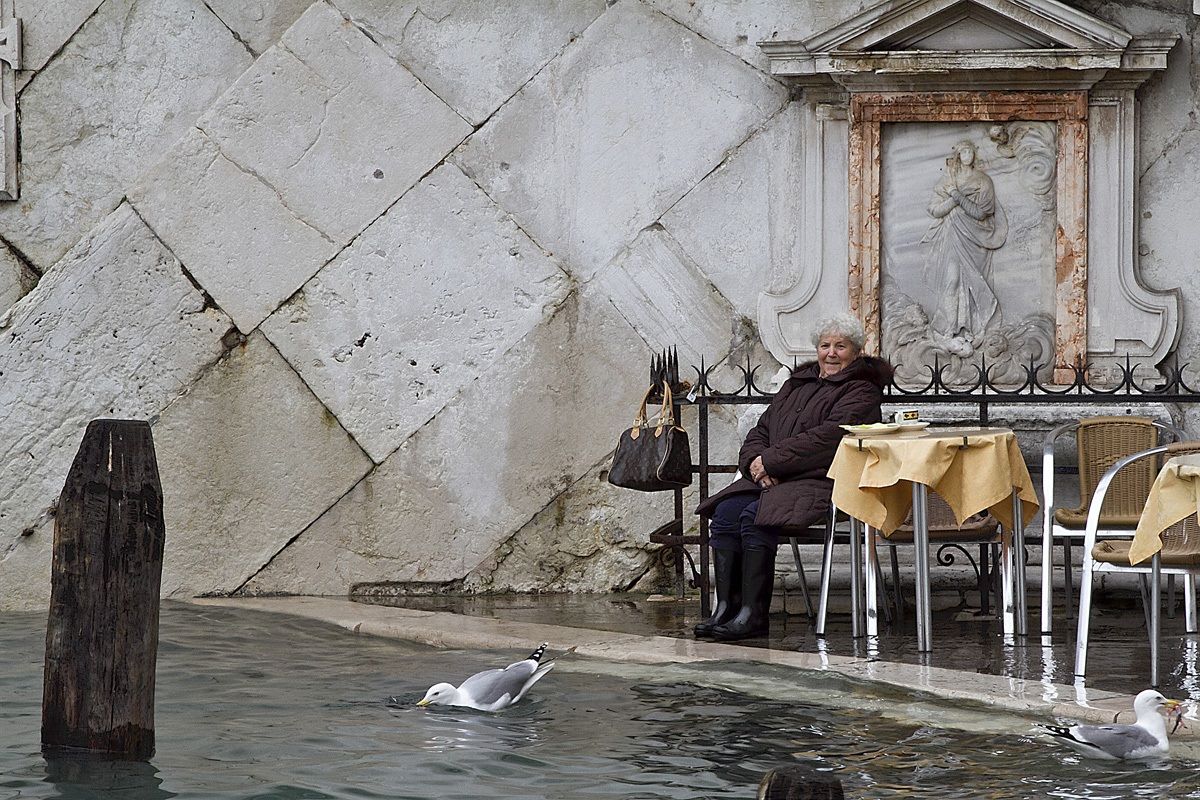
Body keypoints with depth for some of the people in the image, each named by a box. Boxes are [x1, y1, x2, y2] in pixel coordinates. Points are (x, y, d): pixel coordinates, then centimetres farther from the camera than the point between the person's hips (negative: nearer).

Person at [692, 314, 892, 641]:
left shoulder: (860, 393, 1)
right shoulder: (797, 384, 25)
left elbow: (827, 438, -14)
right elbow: (761, 430, 19)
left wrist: (770, 461, -15)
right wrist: (755, 462, -5)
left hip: (821, 481, -7)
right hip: (770, 479, 7)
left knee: (755, 517, -30)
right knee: (725, 513, -20)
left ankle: (754, 614, -28)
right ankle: (726, 607, -21)